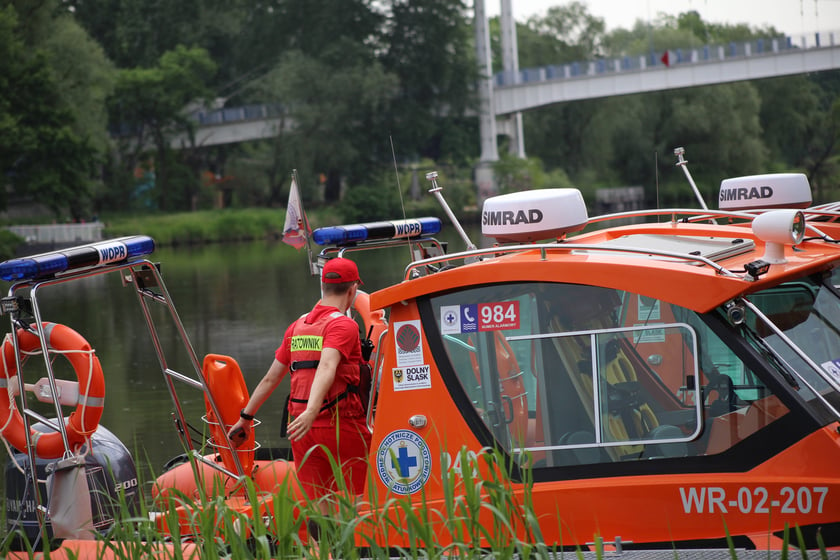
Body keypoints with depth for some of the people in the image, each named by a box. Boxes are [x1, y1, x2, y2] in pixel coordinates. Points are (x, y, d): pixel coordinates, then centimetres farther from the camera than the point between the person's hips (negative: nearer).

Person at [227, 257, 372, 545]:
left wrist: (246, 417, 26)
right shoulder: (343, 325, -7)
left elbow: (271, 377, 18)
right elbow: (326, 368, -23)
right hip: (341, 425, -6)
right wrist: (311, 411, -35)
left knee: (318, 506, 7)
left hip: (303, 431, 6)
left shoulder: (298, 326, 15)